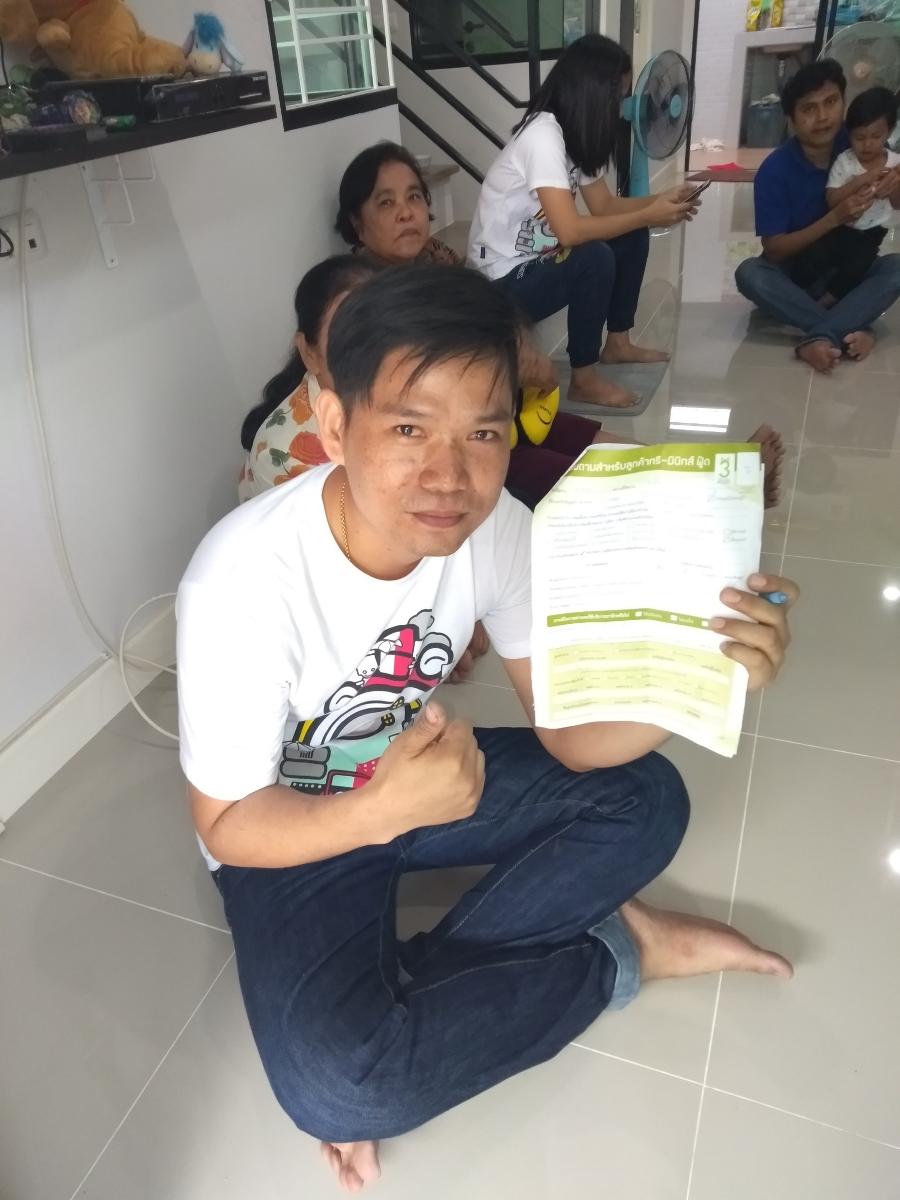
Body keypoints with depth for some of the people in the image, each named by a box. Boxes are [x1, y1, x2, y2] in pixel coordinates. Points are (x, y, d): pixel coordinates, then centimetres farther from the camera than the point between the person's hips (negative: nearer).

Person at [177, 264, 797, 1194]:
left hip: (422, 773, 4)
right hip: (290, 829, -4)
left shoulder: (495, 527, -18)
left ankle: (397, 997, -7)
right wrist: (384, 809, -40)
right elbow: (228, 827, -21)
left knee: (643, 800, -9)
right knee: (335, 1086, -25)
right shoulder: (244, 578, -32)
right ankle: (619, 953, -2)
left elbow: (572, 736, -15)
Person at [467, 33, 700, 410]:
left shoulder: (576, 131, 5)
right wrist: (649, 215, -24)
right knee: (595, 259, -31)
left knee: (632, 237, 6)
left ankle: (617, 343, 18)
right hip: (504, 278, -10)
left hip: (538, 258, 10)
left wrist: (660, 201, -5)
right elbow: (570, 230, -34)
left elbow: (604, 205, 11)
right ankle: (584, 380, -15)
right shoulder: (543, 134, -24)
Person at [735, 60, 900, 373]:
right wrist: (835, 218, -31)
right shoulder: (775, 170, -18)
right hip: (793, 273, -2)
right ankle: (851, 331, -33)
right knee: (750, 274, -34)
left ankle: (820, 337, -36)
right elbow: (773, 250, -19)